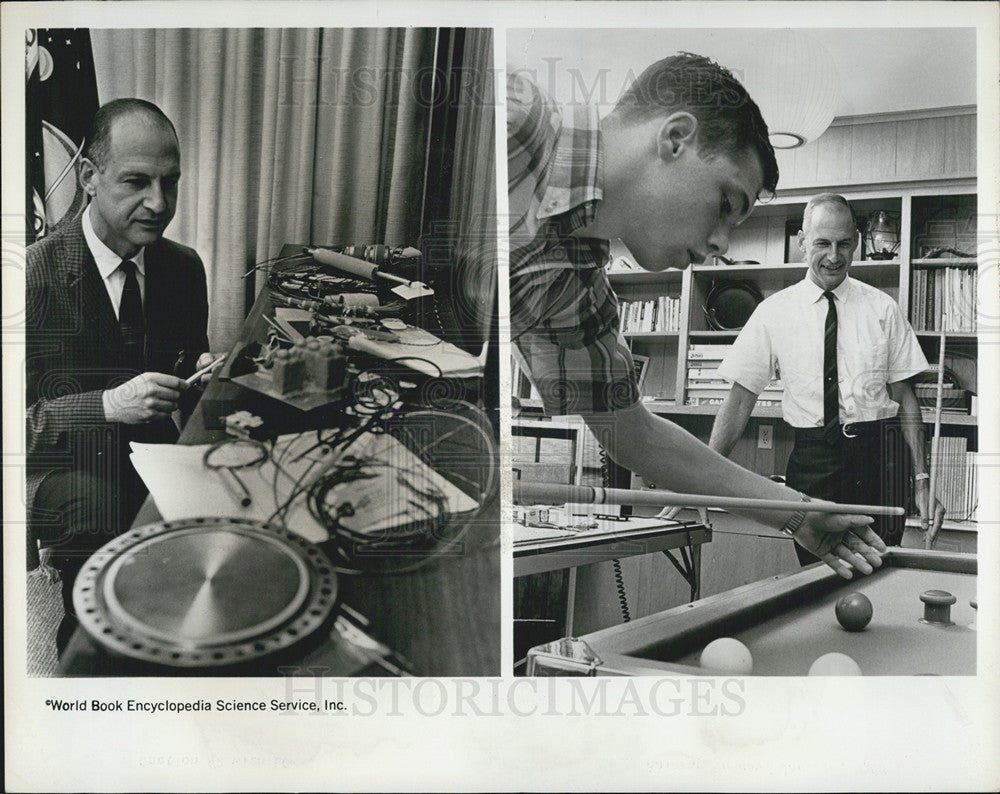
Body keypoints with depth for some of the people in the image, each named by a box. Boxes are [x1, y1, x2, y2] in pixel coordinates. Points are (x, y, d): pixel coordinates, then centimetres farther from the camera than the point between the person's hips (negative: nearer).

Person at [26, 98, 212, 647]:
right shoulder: (33, 273, -12)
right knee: (94, 508, -33)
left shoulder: (184, 267, 5)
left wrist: (202, 376, -4)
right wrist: (107, 405, -25)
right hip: (58, 470, -4)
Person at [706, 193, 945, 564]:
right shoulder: (774, 312, 2)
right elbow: (740, 399, 2)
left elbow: (905, 397, 5)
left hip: (877, 459, 0)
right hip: (810, 462, 0)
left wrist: (921, 480, -2)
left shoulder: (882, 309, 5)